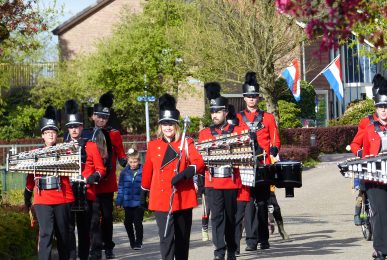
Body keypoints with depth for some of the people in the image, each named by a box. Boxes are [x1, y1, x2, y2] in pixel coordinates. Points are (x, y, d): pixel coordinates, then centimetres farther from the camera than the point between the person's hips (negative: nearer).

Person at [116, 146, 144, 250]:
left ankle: (138, 242, 12)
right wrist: (119, 201, 5)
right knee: (128, 222, 10)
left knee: (138, 222, -1)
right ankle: (132, 241, 26)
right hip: (127, 203, 3)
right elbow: (121, 188, 7)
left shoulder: (143, 171, -6)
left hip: (139, 203, -3)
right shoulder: (124, 172, 2)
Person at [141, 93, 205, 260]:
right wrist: (143, 195, 18)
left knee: (183, 237, 11)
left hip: (183, 198, 0)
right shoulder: (153, 146, 7)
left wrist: (184, 174, -27)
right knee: (166, 236, -11)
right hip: (161, 199, 0)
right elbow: (147, 171, 14)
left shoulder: (186, 143, 1)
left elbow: (199, 163, -10)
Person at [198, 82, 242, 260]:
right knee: (217, 215, -8)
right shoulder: (205, 133, 8)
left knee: (231, 216, 8)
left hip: (232, 181, 0)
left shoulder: (237, 131, 4)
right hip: (213, 182, 0)